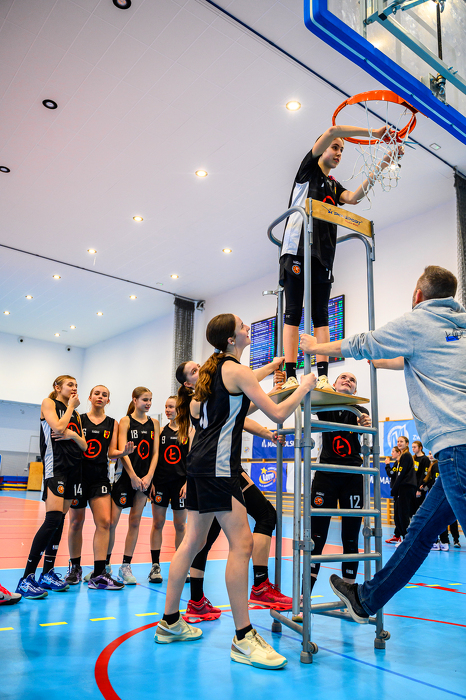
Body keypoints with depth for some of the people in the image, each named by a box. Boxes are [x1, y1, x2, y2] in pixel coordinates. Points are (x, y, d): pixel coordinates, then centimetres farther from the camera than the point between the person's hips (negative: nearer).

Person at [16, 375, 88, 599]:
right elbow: (58, 427, -14)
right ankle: (26, 578, -14)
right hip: (55, 465, -7)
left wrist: (73, 435, -7)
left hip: (74, 467, 7)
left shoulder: (75, 414, 20)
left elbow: (84, 446, 14)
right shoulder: (48, 403, 3)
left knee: (59, 521, 8)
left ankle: (48, 573, 15)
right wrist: (71, 406, -1)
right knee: (53, 519, -18)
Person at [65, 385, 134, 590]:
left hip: (100, 477, 1)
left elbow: (111, 453, 5)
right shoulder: (78, 419, 4)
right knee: (76, 522, 7)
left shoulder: (112, 424, 9)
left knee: (104, 521, -9)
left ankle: (98, 574, -5)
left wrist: (124, 451, -15)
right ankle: (75, 567, 25)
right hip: (78, 473, -1)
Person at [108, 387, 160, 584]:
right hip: (126, 475, -4)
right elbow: (122, 451, -9)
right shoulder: (125, 421, -1)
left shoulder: (154, 423, 10)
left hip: (145, 477, 4)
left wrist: (149, 476, -6)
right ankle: (105, 565, 10)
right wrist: (133, 476, -16)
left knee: (135, 521, 7)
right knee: (112, 520, -5)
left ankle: (126, 566, 16)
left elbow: (155, 452, 7)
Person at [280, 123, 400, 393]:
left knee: (321, 316, -2)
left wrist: (379, 168, -1)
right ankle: (291, 376, -12)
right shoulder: (309, 169, 12)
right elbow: (332, 131, -1)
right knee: (293, 313, -9)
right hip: (298, 249, -6)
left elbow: (354, 197, 4)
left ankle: (323, 377, -6)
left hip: (324, 256, 6)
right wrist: (373, 133, -1)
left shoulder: (334, 186, 27)